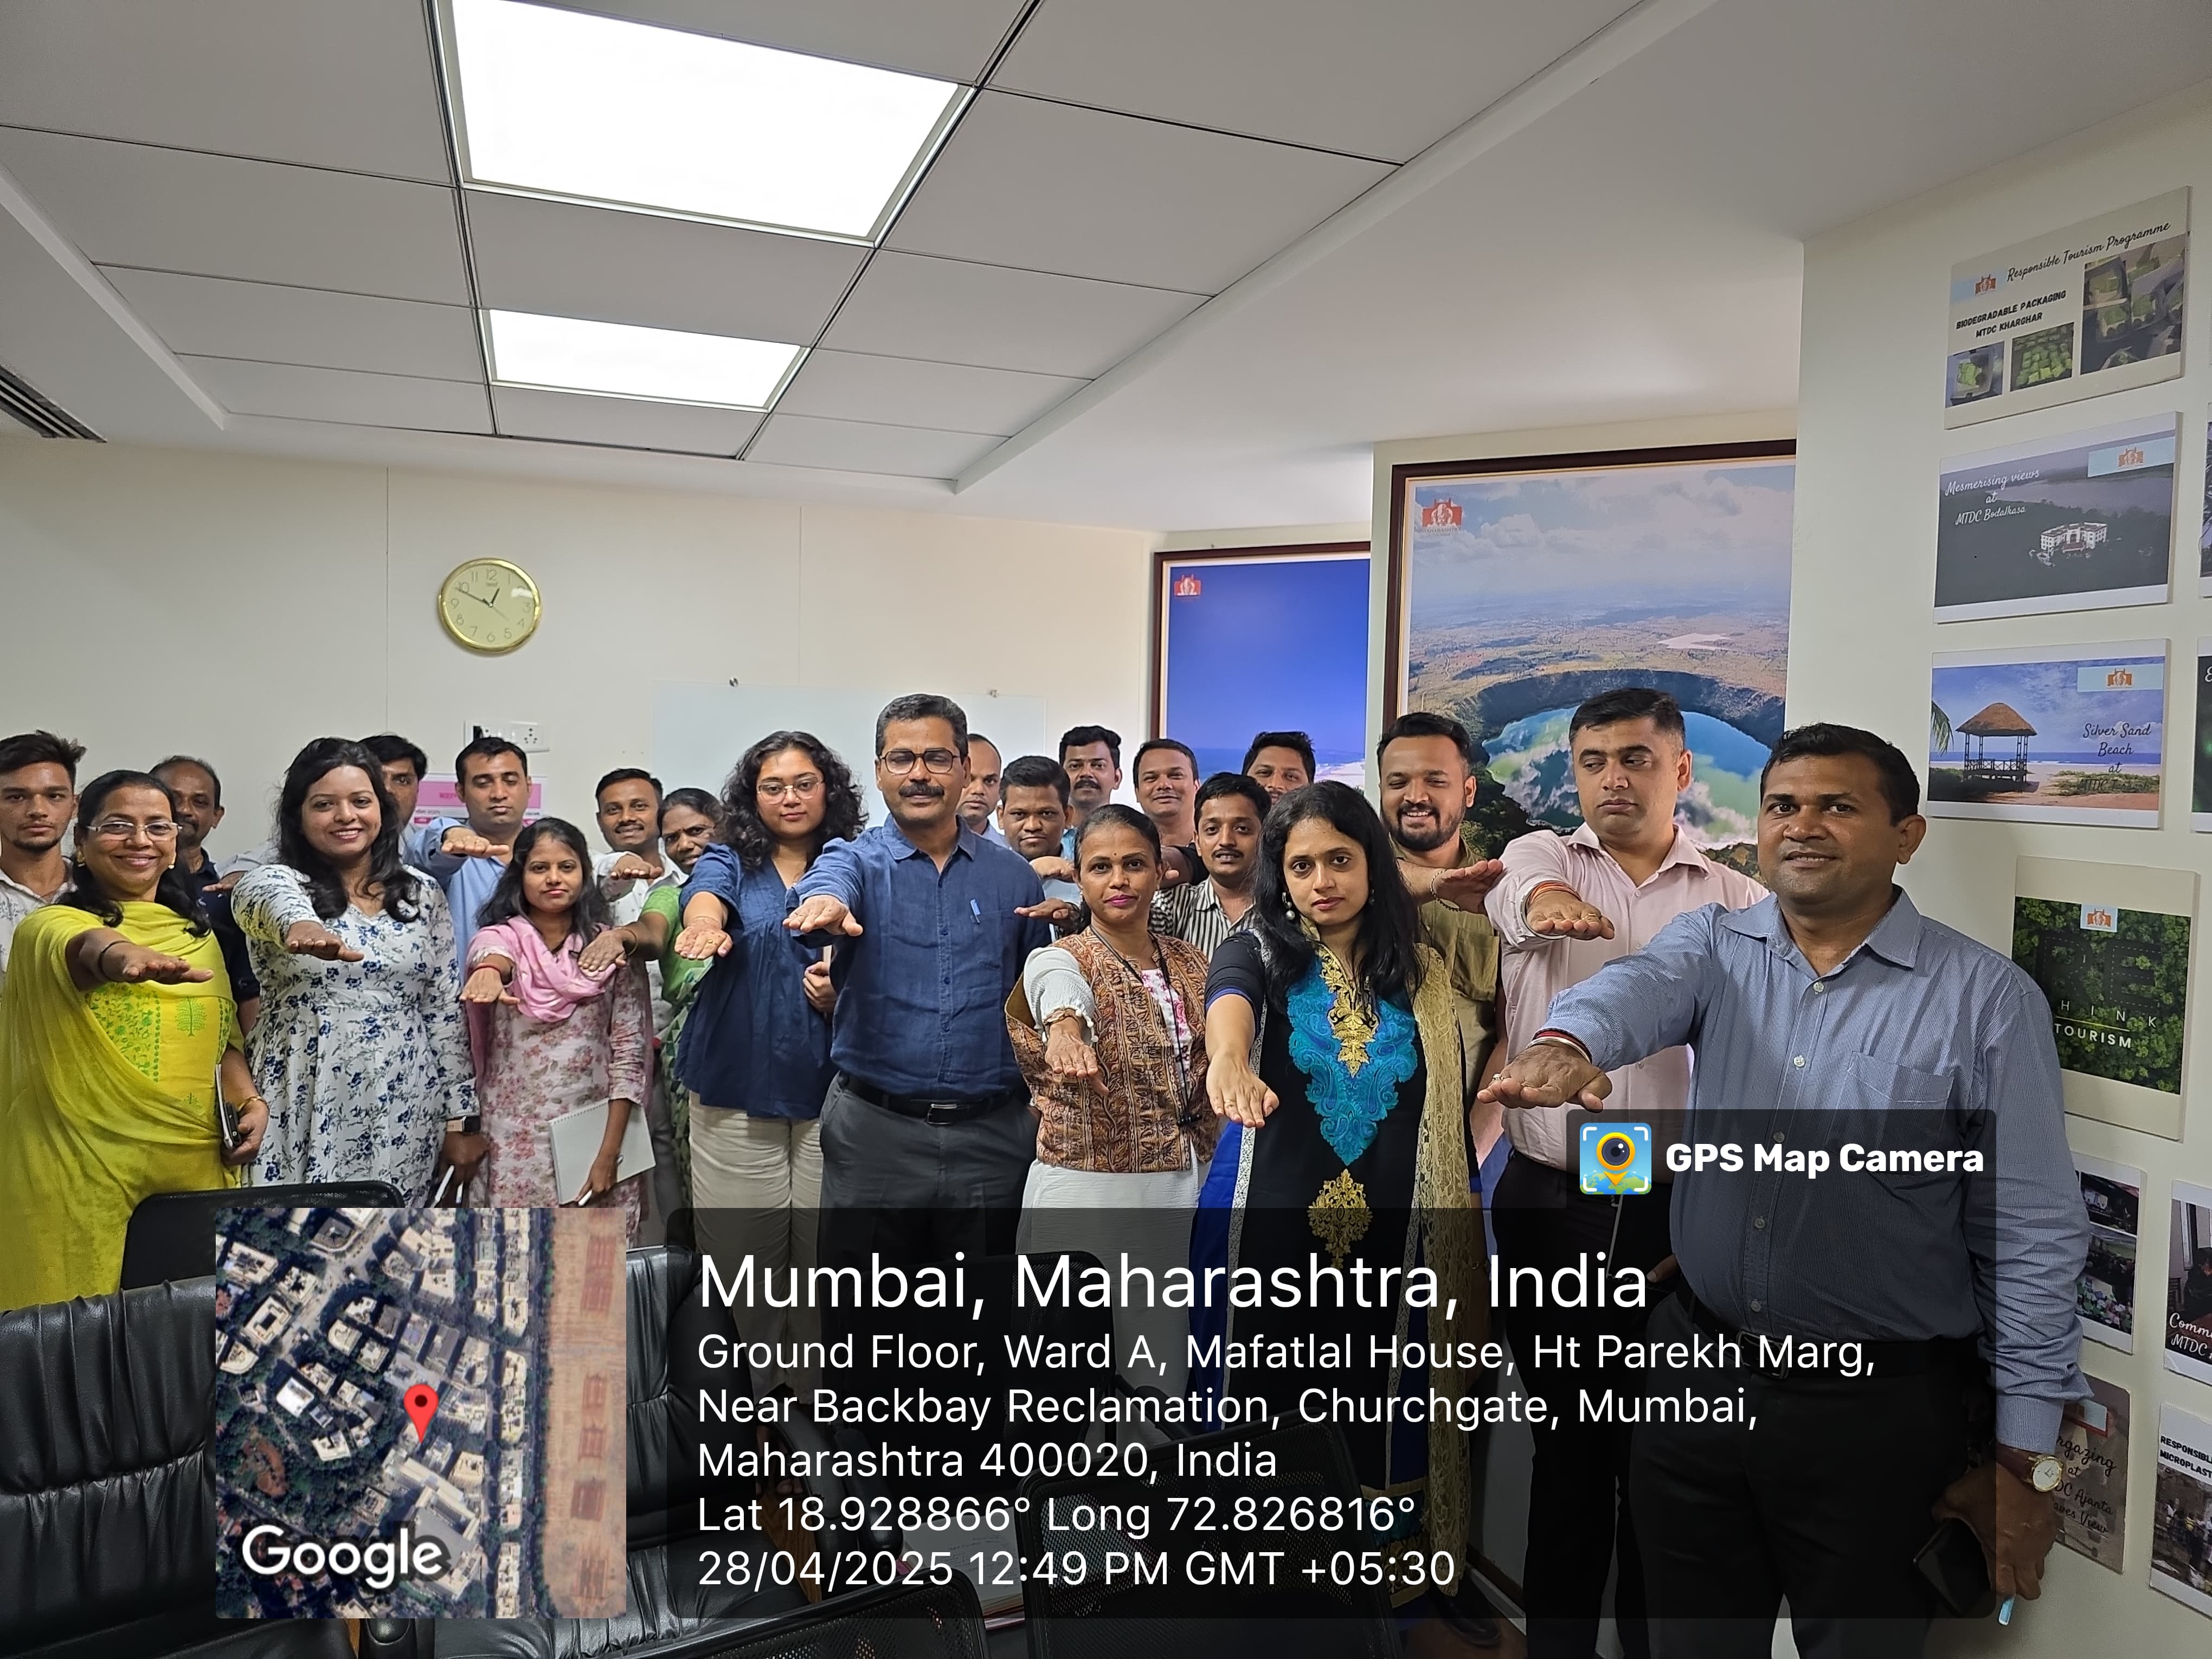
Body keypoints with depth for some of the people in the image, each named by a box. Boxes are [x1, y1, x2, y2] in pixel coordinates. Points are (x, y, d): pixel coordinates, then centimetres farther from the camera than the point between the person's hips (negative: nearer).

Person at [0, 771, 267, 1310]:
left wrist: (250, 1100, 1)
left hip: (197, 1162, 5)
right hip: (84, 1167, -4)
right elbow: (85, 948, -29)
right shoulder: (50, 924, -4)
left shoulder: (198, 934, 13)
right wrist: (127, 957, -52)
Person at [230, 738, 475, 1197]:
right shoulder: (273, 881, -3)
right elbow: (270, 897, -29)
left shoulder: (423, 894, 6)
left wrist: (458, 1119, 5)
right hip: (306, 1115, -2)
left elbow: (446, 1010, 7)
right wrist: (302, 925, -53)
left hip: (404, 1115, 3)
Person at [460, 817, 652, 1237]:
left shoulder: (610, 948, 3)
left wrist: (609, 1153, -8)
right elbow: (490, 955, -24)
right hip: (517, 1140, 0)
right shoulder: (501, 937, 2)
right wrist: (487, 973, -49)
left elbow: (628, 1051, 0)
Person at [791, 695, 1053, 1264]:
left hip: (991, 1135, 2)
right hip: (875, 1131, -1)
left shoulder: (1012, 875, 7)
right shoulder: (856, 859, 0)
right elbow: (829, 881, -26)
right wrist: (825, 904, -47)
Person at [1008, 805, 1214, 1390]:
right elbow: (1060, 991, -33)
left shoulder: (1190, 964, 8)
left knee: (1168, 1368, 11)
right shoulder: (1058, 961, -8)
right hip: (1087, 1188, -4)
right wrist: (1065, 1029, -55)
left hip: (1185, 1185, 5)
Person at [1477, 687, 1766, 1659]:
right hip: (1549, 1206, 0)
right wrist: (1544, 898, -48)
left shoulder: (1737, 903, 3)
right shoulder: (1541, 858, 2)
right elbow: (1515, 895, -24)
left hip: (1676, 1212, 0)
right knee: (1568, 1440, 13)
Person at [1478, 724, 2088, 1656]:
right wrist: (1565, 1044, -47)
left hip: (1878, 1407, -2)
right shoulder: (1712, 946, 1)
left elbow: (2031, 1236, -5)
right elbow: (1636, 988, -23)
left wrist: (2023, 1460, -5)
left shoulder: (1986, 998, -7)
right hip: (1698, 1373, 3)